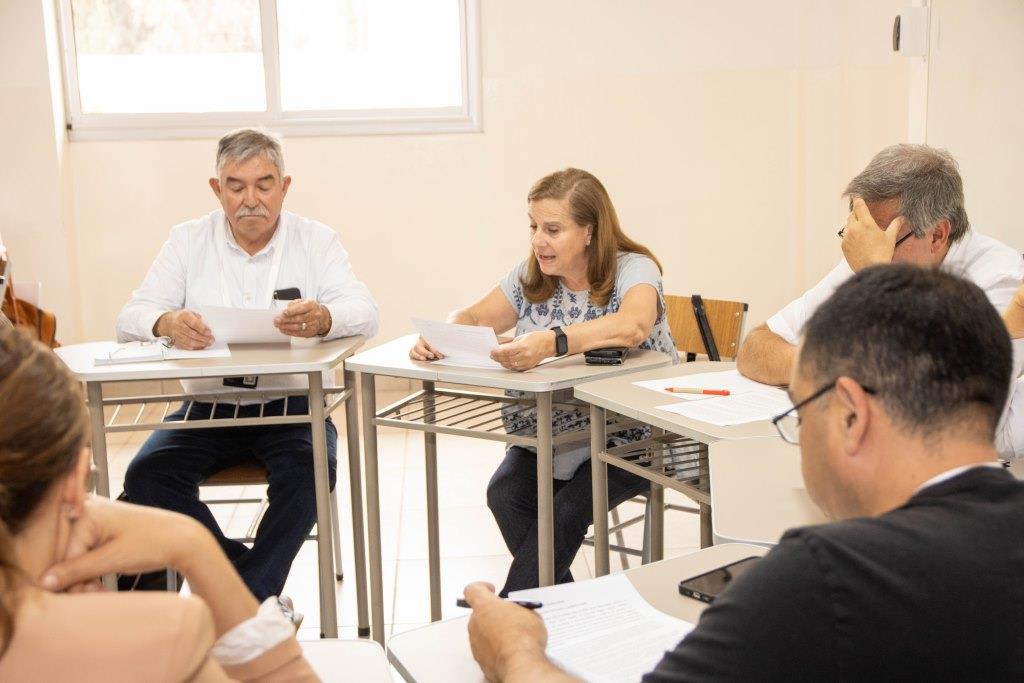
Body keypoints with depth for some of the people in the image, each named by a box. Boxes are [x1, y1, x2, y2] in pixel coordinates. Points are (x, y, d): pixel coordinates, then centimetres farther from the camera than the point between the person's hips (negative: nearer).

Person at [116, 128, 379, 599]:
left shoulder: (316, 240, 5)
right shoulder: (188, 241, 9)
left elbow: (364, 312, -10)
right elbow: (131, 317, -1)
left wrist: (323, 319, -35)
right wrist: (168, 323, -28)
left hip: (293, 406, -2)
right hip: (207, 407, 2)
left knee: (308, 471, -31)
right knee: (146, 477, -22)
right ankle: (259, 587, -13)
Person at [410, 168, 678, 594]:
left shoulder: (633, 270, -12)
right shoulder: (531, 277, 6)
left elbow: (632, 326, -34)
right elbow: (471, 318, 7)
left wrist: (552, 342, -49)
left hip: (628, 441, -5)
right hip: (546, 435, 5)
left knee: (569, 509, -29)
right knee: (505, 494, -22)